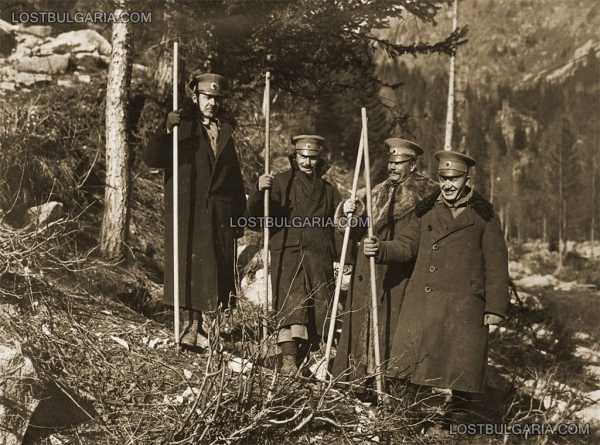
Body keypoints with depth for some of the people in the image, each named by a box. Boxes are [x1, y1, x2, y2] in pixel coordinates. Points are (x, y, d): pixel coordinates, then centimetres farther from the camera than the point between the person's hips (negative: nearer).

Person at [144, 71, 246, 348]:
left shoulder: (225, 132, 17)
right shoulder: (182, 127, 2)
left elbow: (235, 177, 20)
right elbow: (152, 159, -10)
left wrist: (240, 212, 15)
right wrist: (166, 131, -24)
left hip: (220, 214, 4)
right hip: (187, 212, -4)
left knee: (218, 268, 2)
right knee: (190, 267, -6)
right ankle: (193, 322, 2)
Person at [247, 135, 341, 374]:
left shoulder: (329, 191, 20)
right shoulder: (281, 182, 7)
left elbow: (338, 227, 26)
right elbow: (255, 212, -7)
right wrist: (260, 192, -26)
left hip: (319, 258, 4)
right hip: (287, 254, -4)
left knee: (320, 312, -1)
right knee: (292, 301, -22)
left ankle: (300, 356, 14)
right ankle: (288, 358, -26)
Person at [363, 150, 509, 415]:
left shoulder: (483, 214, 2)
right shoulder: (426, 209, 11)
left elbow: (496, 263, 1)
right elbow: (406, 245, 11)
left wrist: (495, 308, -4)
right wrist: (380, 249, -10)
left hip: (463, 307, -3)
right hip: (421, 303, 3)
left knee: (462, 368, 0)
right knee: (411, 361, 3)